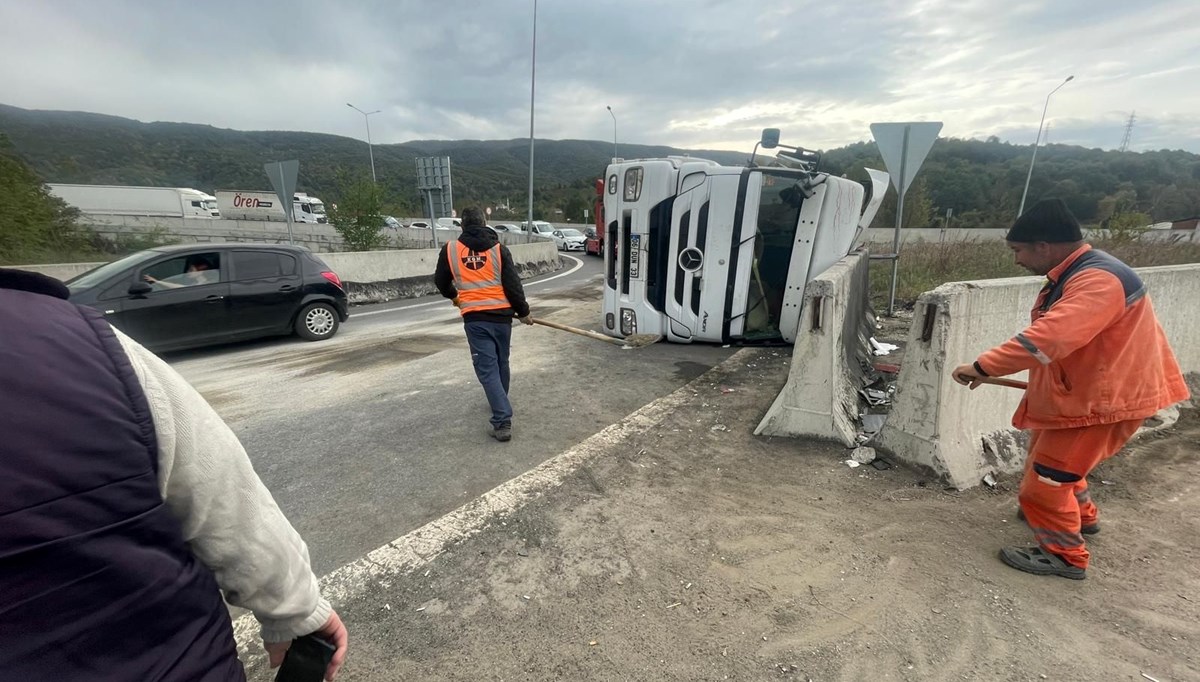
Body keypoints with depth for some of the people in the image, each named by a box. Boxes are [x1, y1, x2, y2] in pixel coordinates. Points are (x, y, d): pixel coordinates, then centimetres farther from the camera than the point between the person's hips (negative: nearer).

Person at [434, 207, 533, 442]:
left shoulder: (450, 249, 4)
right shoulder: (499, 248, 1)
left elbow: (440, 281, 17)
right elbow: (513, 285, -3)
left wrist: (453, 295, 38)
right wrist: (523, 312, 9)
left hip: (474, 318, -1)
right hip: (501, 314, 2)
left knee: (487, 368, 0)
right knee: (501, 363, 20)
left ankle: (502, 421, -7)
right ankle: (500, 404, 41)